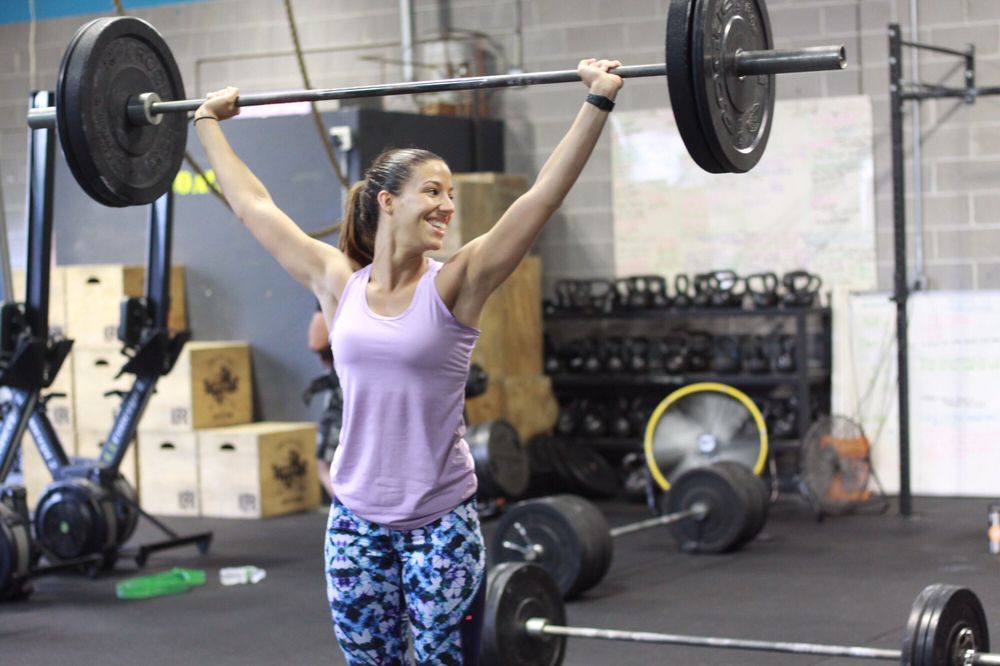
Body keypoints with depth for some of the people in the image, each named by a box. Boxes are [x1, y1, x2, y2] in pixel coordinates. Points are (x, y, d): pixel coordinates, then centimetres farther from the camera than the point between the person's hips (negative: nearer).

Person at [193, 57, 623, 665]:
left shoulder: (454, 285, -6)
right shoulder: (338, 283, 1)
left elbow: (544, 195, -13)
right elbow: (252, 205, 11)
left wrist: (599, 101, -17)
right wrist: (208, 122, 19)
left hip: (441, 524, -2)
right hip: (356, 523, 3)